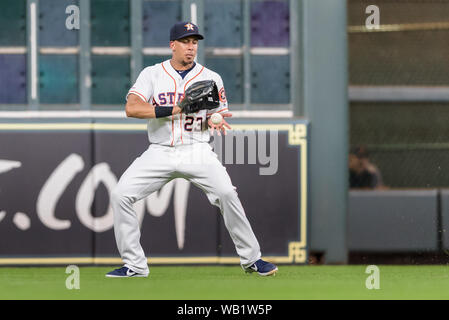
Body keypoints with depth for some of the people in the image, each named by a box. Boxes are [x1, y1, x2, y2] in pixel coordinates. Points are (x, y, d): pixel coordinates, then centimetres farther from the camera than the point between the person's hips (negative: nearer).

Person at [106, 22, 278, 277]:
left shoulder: (211, 79, 7)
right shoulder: (152, 74, 5)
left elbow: (221, 119, 11)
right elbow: (132, 108, -10)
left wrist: (213, 120, -15)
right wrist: (175, 110, -19)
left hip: (197, 151, -1)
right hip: (160, 151, 1)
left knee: (227, 194, -23)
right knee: (120, 195, -13)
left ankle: (251, 259, -10)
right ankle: (135, 265, -2)